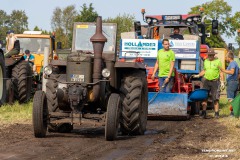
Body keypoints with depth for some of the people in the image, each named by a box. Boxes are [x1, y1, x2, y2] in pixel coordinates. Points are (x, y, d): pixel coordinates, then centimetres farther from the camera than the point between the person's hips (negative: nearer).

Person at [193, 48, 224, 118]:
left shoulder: (218, 61, -1)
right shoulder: (205, 61, 11)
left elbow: (221, 72, -1)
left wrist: (222, 82, -7)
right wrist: (198, 75, 7)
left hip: (215, 81, -3)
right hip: (206, 81, 3)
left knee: (215, 98, -1)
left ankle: (216, 113, 4)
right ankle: (204, 112, -1)